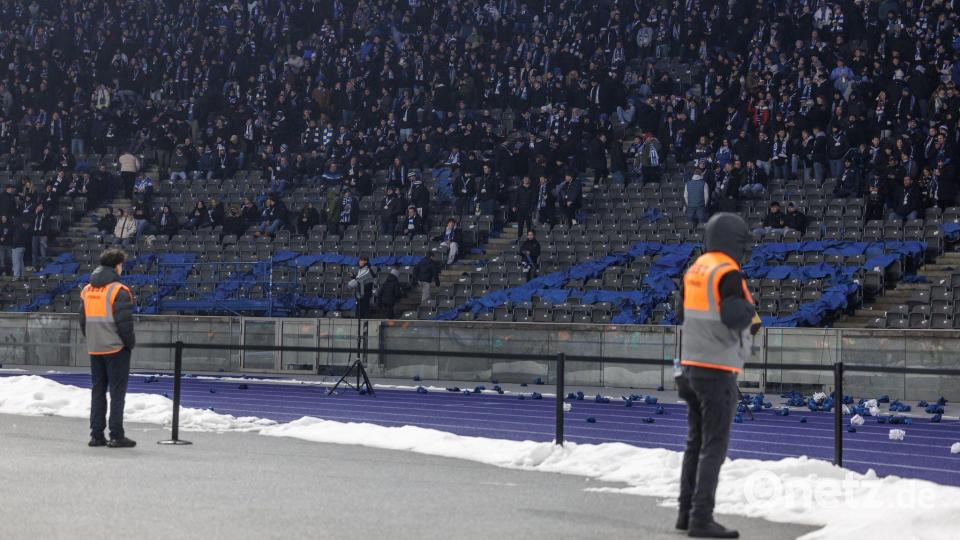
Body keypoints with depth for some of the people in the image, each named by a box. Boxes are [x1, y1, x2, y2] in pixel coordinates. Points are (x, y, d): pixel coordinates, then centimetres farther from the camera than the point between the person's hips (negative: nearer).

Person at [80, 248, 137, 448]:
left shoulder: (87, 290, 9)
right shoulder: (118, 291, -13)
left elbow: (83, 320, 13)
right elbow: (124, 322, -16)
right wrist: (130, 343, -4)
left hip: (94, 349, 6)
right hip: (116, 348, -6)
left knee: (97, 390, 12)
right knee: (117, 391, -2)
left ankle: (96, 435, 12)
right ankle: (117, 436, -3)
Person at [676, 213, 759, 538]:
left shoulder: (694, 270, 10)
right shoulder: (727, 274, -15)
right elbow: (734, 317, -27)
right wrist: (750, 309, -5)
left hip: (691, 365, 8)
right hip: (717, 371, -8)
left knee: (696, 443, 15)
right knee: (714, 447, -5)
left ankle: (687, 512, 18)